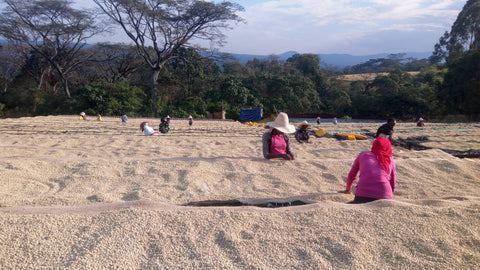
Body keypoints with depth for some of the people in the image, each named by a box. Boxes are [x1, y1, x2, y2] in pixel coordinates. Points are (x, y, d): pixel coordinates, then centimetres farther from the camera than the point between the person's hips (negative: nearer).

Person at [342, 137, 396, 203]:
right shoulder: (391, 160, 20)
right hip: (384, 197, 0)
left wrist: (347, 189, 48)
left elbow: (351, 176, 30)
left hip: (363, 196, 0)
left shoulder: (363, 155, 20)